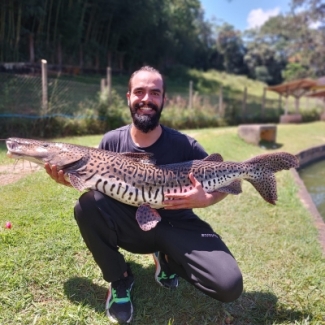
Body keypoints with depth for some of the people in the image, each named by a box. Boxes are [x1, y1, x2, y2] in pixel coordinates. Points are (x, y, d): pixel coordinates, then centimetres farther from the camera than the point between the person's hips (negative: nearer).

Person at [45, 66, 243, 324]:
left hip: (176, 227, -1)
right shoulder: (112, 141, -7)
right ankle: (119, 280, -2)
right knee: (88, 205, -28)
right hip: (132, 226, 2)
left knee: (229, 285, -21)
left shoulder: (183, 144, -14)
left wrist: (206, 200, -24)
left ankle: (168, 259, 10)